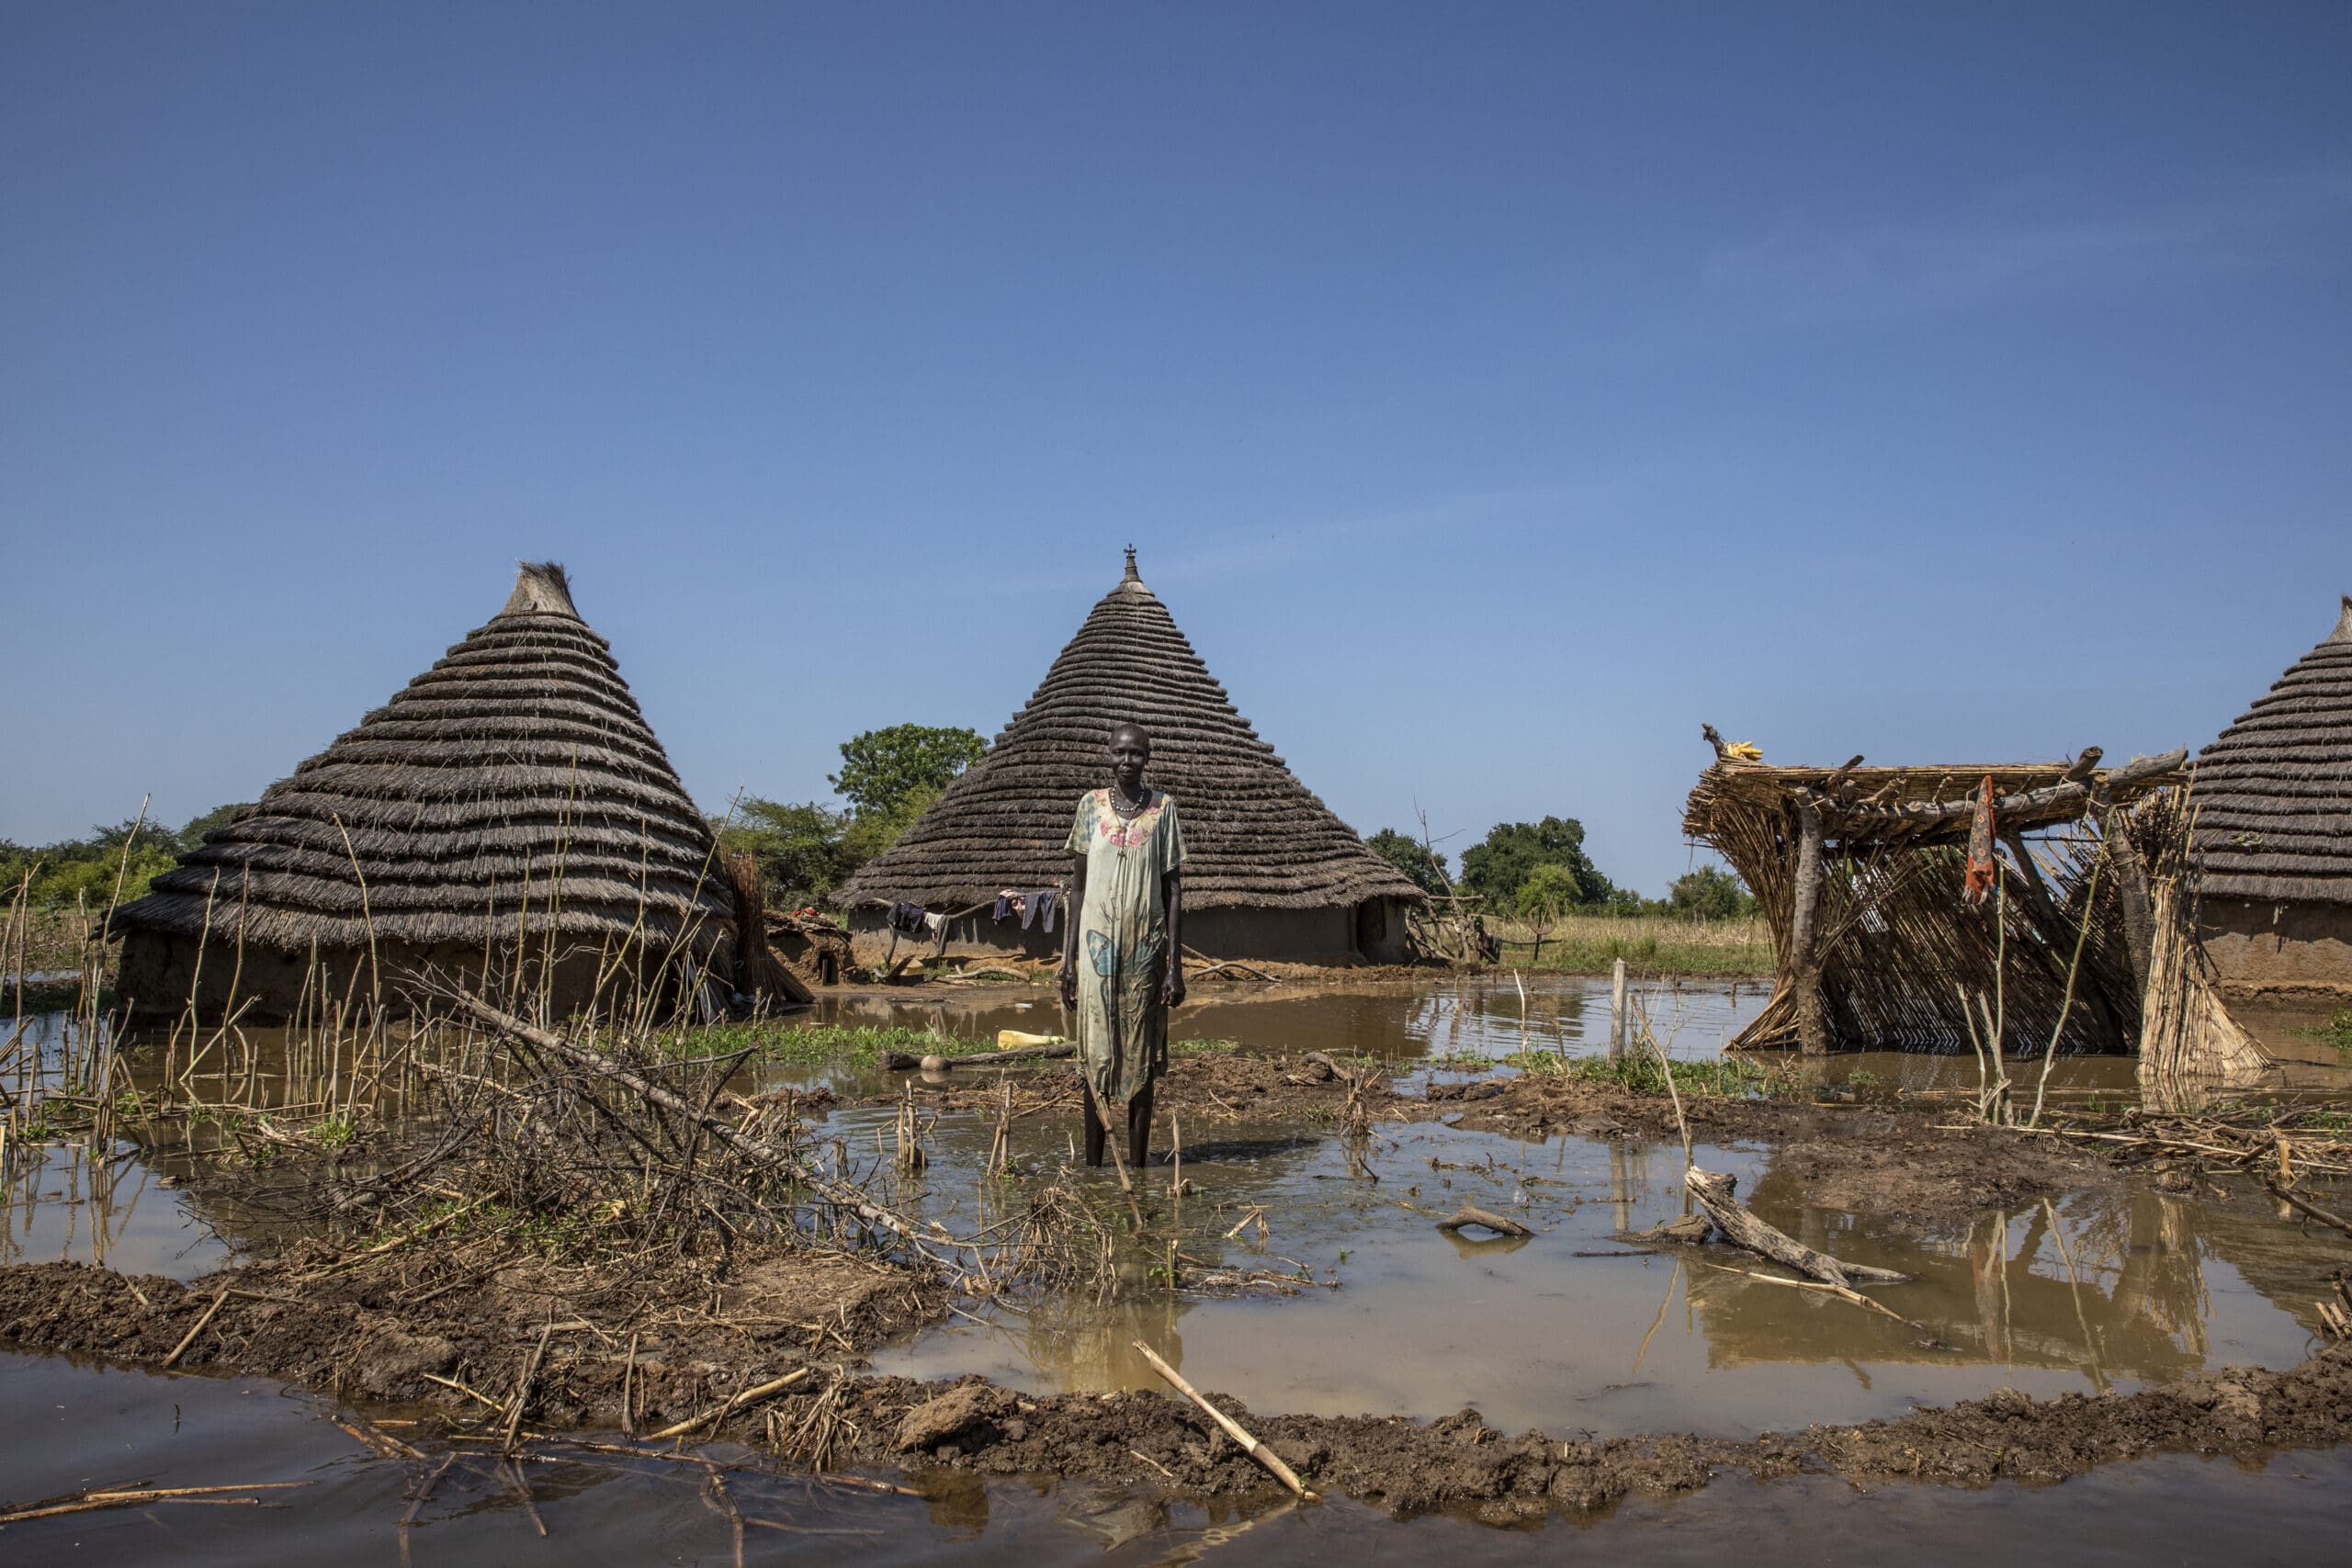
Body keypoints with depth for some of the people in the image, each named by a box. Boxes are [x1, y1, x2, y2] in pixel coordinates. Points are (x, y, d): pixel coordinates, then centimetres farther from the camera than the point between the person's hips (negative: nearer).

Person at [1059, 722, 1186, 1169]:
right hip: (1097, 945, 1)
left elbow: (1174, 890, 2)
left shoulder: (1163, 808, 3)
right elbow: (1078, 885, 8)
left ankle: (1137, 1165, 10)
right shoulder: (1091, 804, 5)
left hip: (1146, 948, 0)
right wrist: (1068, 959, 3)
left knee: (1141, 1056, 3)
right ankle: (1092, 1165, 8)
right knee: (1096, 1055, 2)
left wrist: (1175, 966, -3)